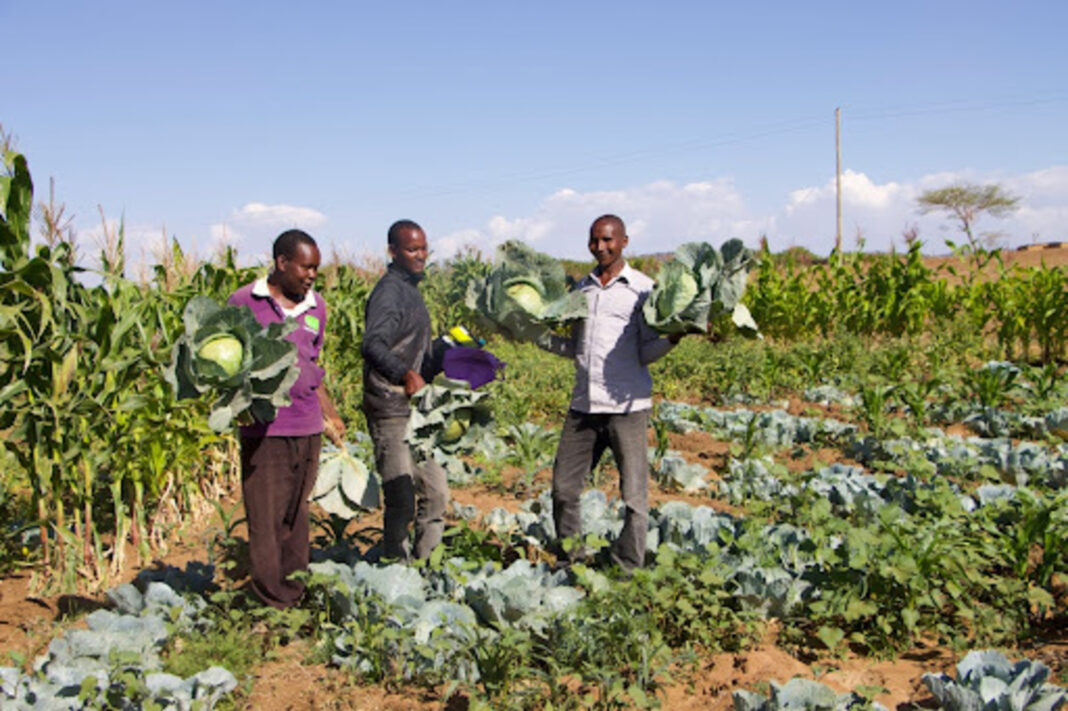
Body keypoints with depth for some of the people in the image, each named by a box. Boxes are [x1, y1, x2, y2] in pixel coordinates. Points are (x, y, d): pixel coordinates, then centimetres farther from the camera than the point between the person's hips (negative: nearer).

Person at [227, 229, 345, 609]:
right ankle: (272, 605, 7)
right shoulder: (244, 302, -1)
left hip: (307, 428, 4)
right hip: (263, 429, -4)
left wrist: (331, 415, 25)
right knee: (266, 520, -2)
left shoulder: (316, 307, 14)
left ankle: (298, 599, 20)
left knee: (297, 518, 11)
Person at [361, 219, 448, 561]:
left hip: (417, 411, 10)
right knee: (402, 502, -7)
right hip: (392, 412, -10)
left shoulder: (411, 290, 18)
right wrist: (406, 374, -39)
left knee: (436, 494, 12)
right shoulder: (389, 291, -12)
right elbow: (373, 345, -28)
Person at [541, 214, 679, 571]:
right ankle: (570, 564, 23)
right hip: (583, 405, 5)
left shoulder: (643, 288, 1)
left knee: (634, 495, -1)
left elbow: (646, 353, -3)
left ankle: (628, 573, 12)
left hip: (626, 406, -5)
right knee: (563, 488, 7)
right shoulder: (582, 288, 15)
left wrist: (673, 337, -21)